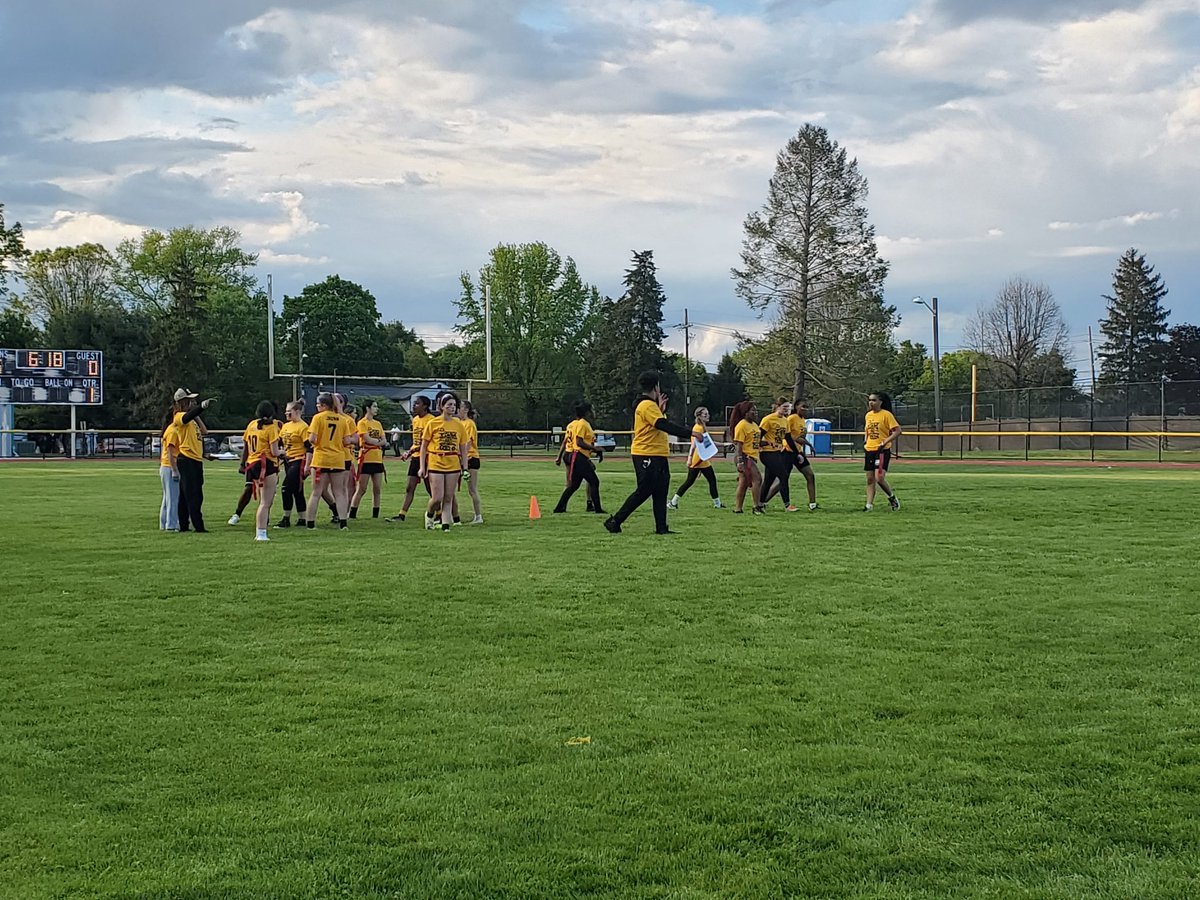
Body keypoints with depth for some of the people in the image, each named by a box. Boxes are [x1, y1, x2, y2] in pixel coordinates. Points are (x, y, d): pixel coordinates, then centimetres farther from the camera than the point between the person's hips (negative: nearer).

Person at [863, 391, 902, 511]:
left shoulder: (886, 415, -10)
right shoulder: (868, 415, 10)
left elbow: (898, 431, -14)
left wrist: (885, 442, -20)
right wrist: (865, 442, 13)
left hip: (882, 450, -7)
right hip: (869, 450, 7)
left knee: (879, 478, -16)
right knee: (870, 479, 6)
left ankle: (892, 497, 7)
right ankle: (869, 504, 11)